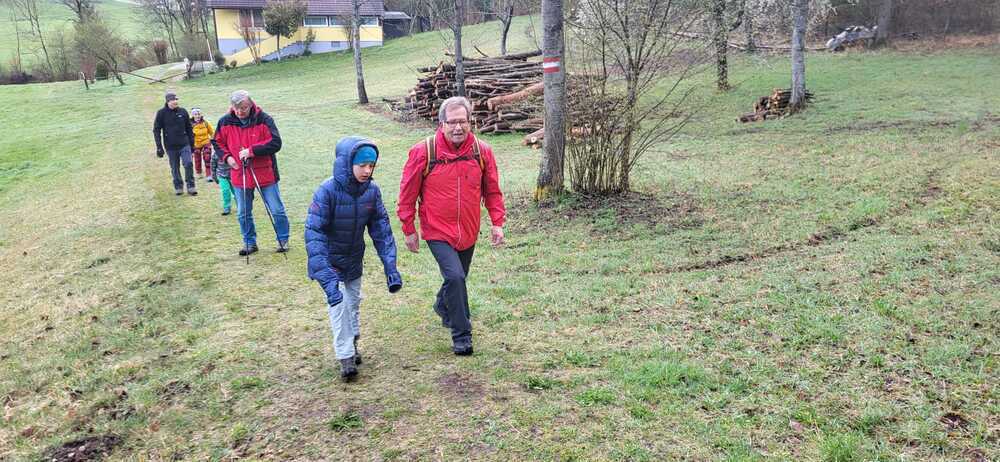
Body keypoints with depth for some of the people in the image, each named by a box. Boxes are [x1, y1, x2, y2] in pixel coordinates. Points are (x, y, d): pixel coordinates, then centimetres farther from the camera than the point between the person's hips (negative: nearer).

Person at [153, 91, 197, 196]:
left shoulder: (183, 111, 3)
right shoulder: (161, 113, -3)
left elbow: (189, 128, 11)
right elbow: (156, 130, 0)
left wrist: (192, 144, 11)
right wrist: (159, 147, -5)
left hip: (184, 144, 1)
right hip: (170, 147, 0)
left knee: (188, 164, -11)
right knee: (175, 168, 7)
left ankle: (191, 187, 1)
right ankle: (178, 187, 21)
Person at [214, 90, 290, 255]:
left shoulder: (264, 119, -12)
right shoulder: (225, 122, -1)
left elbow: (276, 143, -17)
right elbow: (218, 143, 14)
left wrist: (252, 150, -23)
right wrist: (227, 157, -4)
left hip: (265, 174, -3)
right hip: (239, 175, 3)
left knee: (276, 210, 4)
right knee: (244, 214, 12)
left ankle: (283, 240, 20)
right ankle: (249, 243, 28)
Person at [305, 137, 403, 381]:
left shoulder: (372, 190, -15)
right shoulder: (327, 191, -29)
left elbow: (381, 228, -9)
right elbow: (313, 234, -31)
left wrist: (390, 267, -14)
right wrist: (326, 277, -39)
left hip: (354, 259, 5)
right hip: (330, 260, -5)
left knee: (353, 301, 18)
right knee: (338, 304, -11)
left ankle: (352, 342, 41)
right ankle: (346, 358, 2)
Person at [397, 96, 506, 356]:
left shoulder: (482, 151, -5)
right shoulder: (423, 152, -14)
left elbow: (492, 190, 6)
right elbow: (407, 193, -5)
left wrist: (497, 223, 1)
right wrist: (409, 229, -2)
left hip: (468, 232, 4)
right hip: (438, 232, -4)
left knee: (457, 277, 20)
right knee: (455, 276, -18)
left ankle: (443, 307, 53)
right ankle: (461, 335, -1)